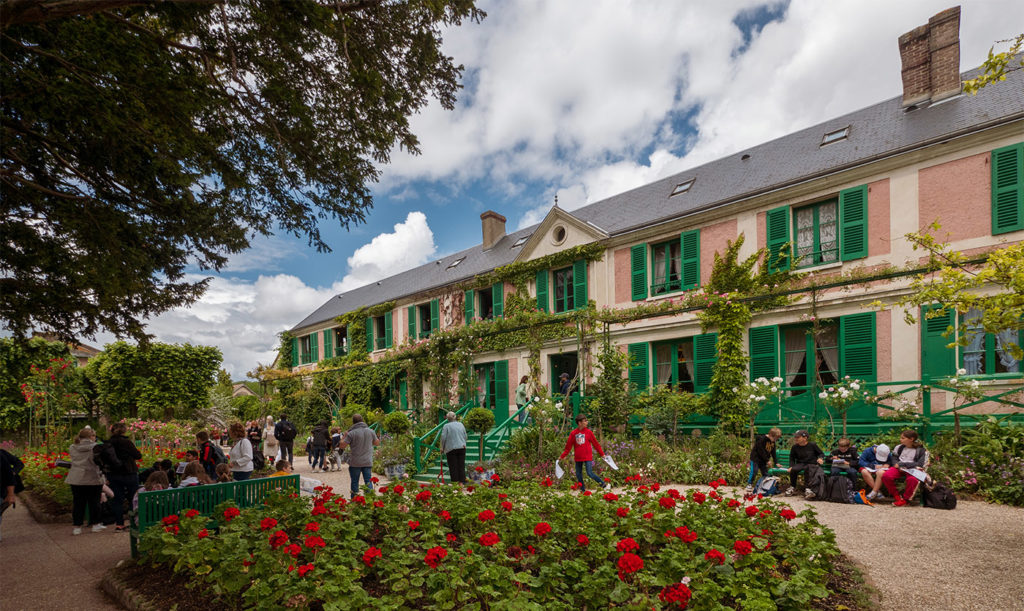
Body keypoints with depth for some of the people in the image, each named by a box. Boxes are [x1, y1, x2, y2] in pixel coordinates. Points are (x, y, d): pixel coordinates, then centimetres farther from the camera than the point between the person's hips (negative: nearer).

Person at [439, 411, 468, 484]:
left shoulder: (446, 426, -7)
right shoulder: (461, 424, 8)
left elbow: (443, 437, -9)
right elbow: (465, 436, 11)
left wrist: (442, 448, 2)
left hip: (451, 448, -4)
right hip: (462, 448, 4)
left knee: (453, 467, 1)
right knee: (461, 466, 7)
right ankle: (462, 482, 7)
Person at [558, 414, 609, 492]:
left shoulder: (588, 432, -2)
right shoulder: (573, 433, 0)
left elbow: (595, 444, 5)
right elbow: (568, 446, 7)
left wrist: (602, 454, 7)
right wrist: (562, 456, 5)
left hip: (587, 457, -3)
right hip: (578, 458, 3)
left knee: (590, 473, -12)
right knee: (578, 475, 9)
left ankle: (605, 484, 1)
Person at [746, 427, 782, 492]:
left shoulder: (773, 442, 4)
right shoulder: (762, 439, -22)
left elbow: (773, 453, 10)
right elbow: (761, 451, -22)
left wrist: (776, 462, 3)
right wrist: (768, 460, -19)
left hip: (763, 460, 8)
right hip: (755, 458, -8)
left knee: (765, 473, 6)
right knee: (754, 471, -13)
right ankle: (749, 485, -5)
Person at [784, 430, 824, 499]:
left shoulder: (812, 445, 0)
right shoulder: (795, 447, 5)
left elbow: (821, 453, 11)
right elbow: (792, 458, 14)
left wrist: (820, 458, -12)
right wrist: (791, 466, -2)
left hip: (812, 464, -3)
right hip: (800, 464, 3)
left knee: (807, 468, -40)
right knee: (793, 469, -31)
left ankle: (808, 489, -38)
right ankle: (792, 487, -8)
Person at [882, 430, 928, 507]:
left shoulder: (921, 450, -1)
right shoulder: (899, 447, 11)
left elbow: (919, 464, -8)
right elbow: (894, 458, 20)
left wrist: (901, 464, -13)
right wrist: (898, 466, -3)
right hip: (899, 468, 3)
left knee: (912, 479, -41)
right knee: (885, 476, -28)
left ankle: (904, 499, -18)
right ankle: (896, 496, -5)